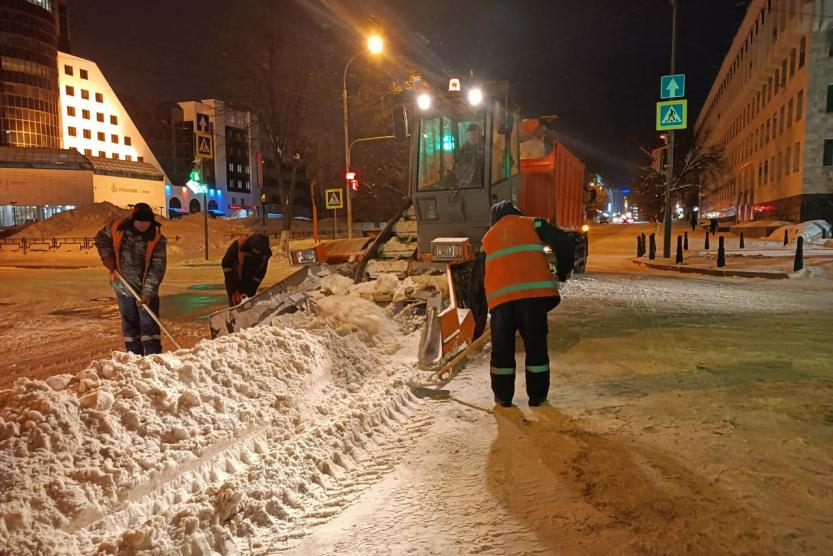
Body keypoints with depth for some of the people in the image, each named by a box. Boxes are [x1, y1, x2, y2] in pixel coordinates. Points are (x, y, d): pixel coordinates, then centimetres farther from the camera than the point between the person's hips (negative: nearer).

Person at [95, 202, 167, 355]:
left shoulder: (157, 239, -16)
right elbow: (101, 238, 13)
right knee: (129, 322, 12)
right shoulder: (117, 227, -8)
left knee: (149, 322, -6)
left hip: (146, 287, -3)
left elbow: (157, 268, -19)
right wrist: (107, 258, -2)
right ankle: (134, 356, 22)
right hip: (123, 285, 3)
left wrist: (148, 291, -25)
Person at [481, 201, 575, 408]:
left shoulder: (488, 238, 26)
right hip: (534, 292, -2)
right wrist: (564, 272, 18)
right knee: (536, 345, 11)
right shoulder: (532, 225, 16)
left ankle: (503, 396, 20)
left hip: (500, 297, 2)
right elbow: (564, 242, 4)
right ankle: (537, 395, 17)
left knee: (502, 348, 14)